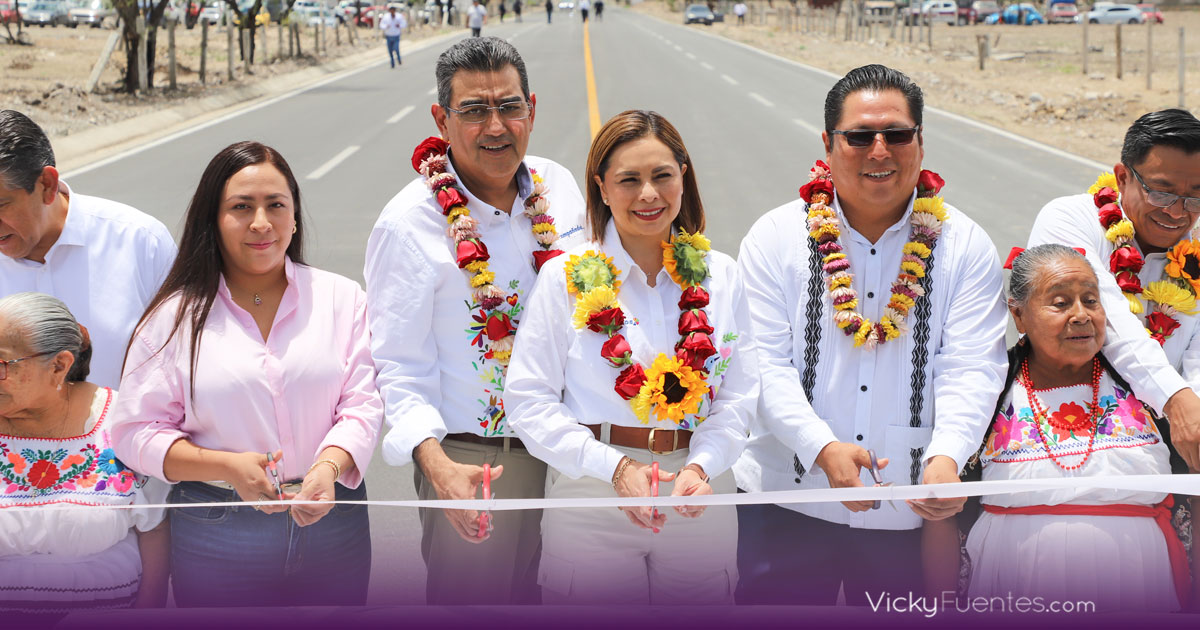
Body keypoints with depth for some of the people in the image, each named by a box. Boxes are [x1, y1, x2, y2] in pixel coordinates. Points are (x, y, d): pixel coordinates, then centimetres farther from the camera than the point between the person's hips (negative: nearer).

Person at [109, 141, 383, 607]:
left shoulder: (342, 299, 4)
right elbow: (136, 432, -3)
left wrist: (330, 466, -22)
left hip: (332, 524, 2)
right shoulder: (175, 318, -1)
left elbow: (362, 403, -2)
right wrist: (227, 466, -17)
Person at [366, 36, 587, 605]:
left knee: (534, 591, 17)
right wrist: (436, 464, -31)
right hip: (469, 459, -5)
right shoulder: (410, 224, -16)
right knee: (472, 602, 6)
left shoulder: (558, 186, 2)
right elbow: (398, 365, -17)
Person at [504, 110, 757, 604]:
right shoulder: (567, 277, -3)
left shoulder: (720, 276, 6)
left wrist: (701, 466, -14)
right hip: (590, 501, -2)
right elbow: (529, 402, -6)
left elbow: (739, 396, 5)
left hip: (700, 498, 3)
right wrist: (615, 468, -16)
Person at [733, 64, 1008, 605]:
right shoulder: (776, 238, 1)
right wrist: (823, 449, -21)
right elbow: (765, 363, -6)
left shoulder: (965, 247, 2)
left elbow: (972, 370, -7)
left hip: (913, 514, 0)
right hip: (787, 503, 0)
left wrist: (946, 458, -25)